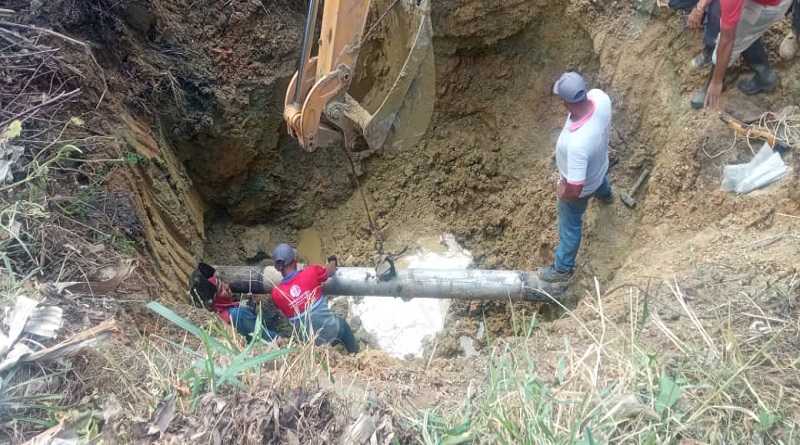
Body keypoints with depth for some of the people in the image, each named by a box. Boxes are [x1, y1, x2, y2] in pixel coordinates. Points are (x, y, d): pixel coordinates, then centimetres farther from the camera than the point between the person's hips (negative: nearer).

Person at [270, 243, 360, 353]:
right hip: (332, 330, 0)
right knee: (342, 324, 34)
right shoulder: (311, 272, -21)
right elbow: (330, 271, 2)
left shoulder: (276, 293, -16)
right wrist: (333, 261, 26)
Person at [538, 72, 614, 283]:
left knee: (569, 226, 21)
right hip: (599, 163, 6)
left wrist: (562, 192, -16)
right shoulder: (600, 96, -30)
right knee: (599, 179, 44)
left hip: (580, 187, -6)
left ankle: (563, 269, 47)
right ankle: (605, 195, 81)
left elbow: (575, 190, -40)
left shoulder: (577, 143, -51)